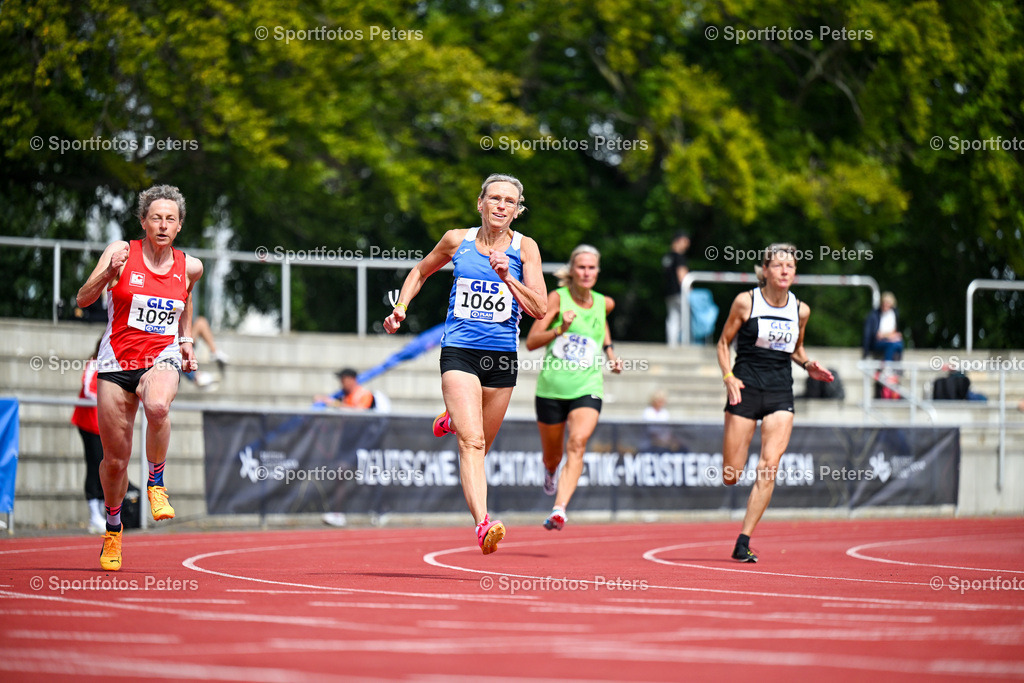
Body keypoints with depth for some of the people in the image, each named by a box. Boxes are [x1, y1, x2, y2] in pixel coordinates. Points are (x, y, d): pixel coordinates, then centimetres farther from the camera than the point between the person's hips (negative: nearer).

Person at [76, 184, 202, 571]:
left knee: (157, 407, -37)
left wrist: (186, 341, 13)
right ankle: (113, 531, 30)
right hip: (117, 362, 0)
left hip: (162, 358, 0)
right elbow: (83, 299, -11)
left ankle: (156, 483, -13)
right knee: (115, 458, 4)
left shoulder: (189, 267, 5)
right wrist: (109, 271, -28)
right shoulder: (121, 252, -4)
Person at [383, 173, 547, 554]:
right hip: (459, 351, -2)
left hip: (503, 356, 2)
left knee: (479, 446, 16)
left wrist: (507, 278, -16)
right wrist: (401, 306, 8)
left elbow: (540, 310, -5)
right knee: (471, 444, -20)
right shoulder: (457, 240, 3)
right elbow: (421, 272, 22)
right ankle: (483, 525, -31)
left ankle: (454, 420, 51)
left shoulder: (524, 248, 1)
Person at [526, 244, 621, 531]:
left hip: (587, 388, 1)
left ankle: (559, 510, -36)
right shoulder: (558, 298, -4)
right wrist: (560, 328, -23)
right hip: (551, 387, -1)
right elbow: (531, 341, -8)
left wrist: (610, 351, 21)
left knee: (577, 444, -26)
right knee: (552, 454, 15)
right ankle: (550, 471, 55)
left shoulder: (604, 303, 6)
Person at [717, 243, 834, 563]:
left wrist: (808, 365, 2)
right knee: (731, 476, -3)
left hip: (780, 392, 2)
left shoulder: (801, 310, 6)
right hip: (745, 389, -2)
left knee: (769, 466, -13)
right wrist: (728, 376, -11)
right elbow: (724, 342, 5)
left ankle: (743, 542, -8)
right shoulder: (745, 302, -4)